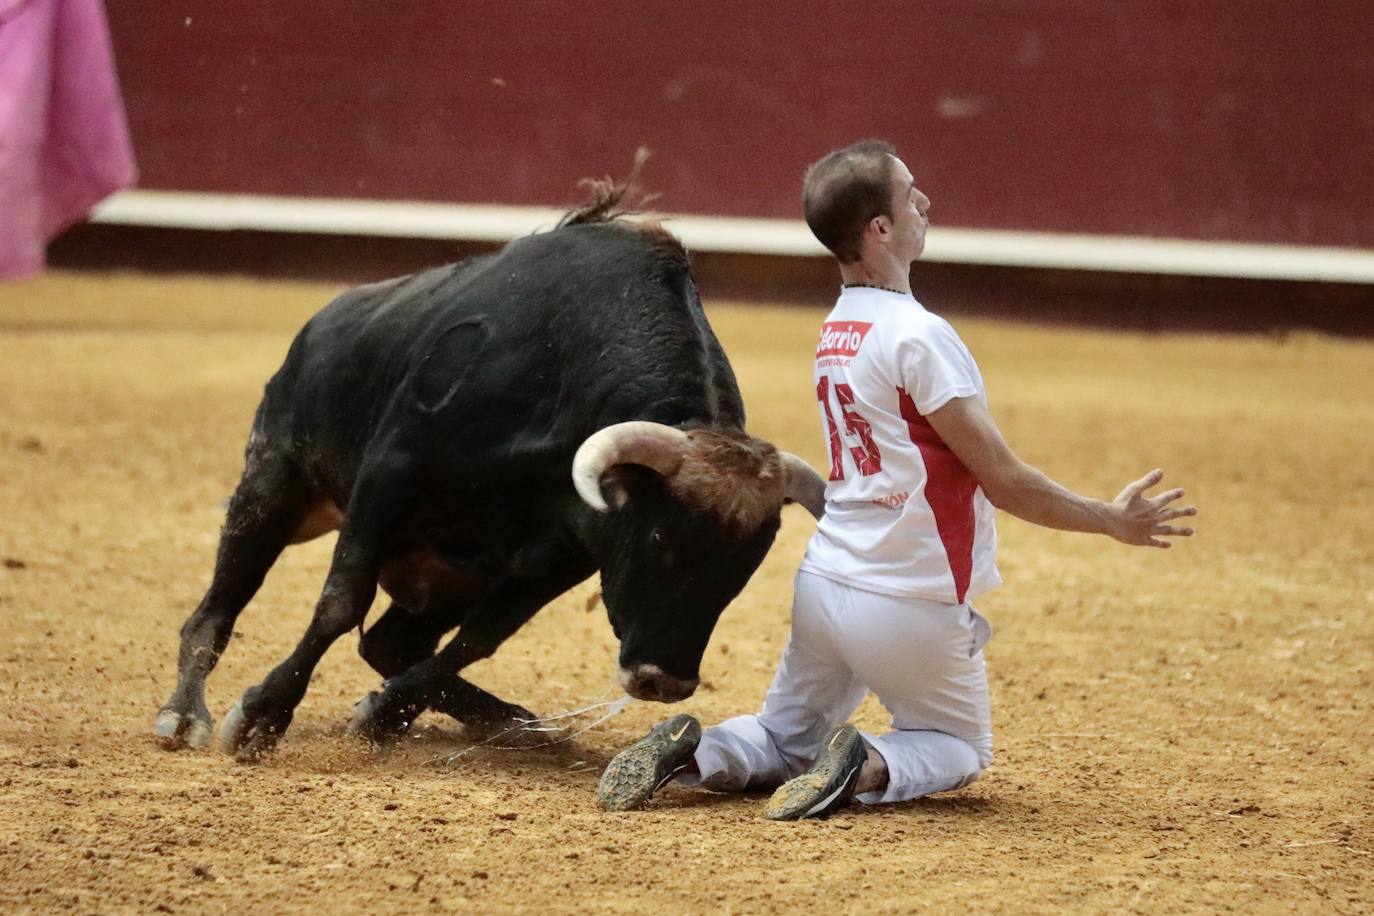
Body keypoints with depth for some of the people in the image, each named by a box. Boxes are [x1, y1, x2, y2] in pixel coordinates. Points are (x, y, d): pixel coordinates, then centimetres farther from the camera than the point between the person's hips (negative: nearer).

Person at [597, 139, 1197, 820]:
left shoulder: (834, 332, 7)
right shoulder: (919, 335, -18)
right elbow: (1002, 480, -17)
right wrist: (1112, 520, -5)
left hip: (824, 584, 7)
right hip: (912, 607, -7)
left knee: (786, 742, 24)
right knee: (963, 749, 17)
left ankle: (690, 755, -5)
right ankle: (868, 769, -12)